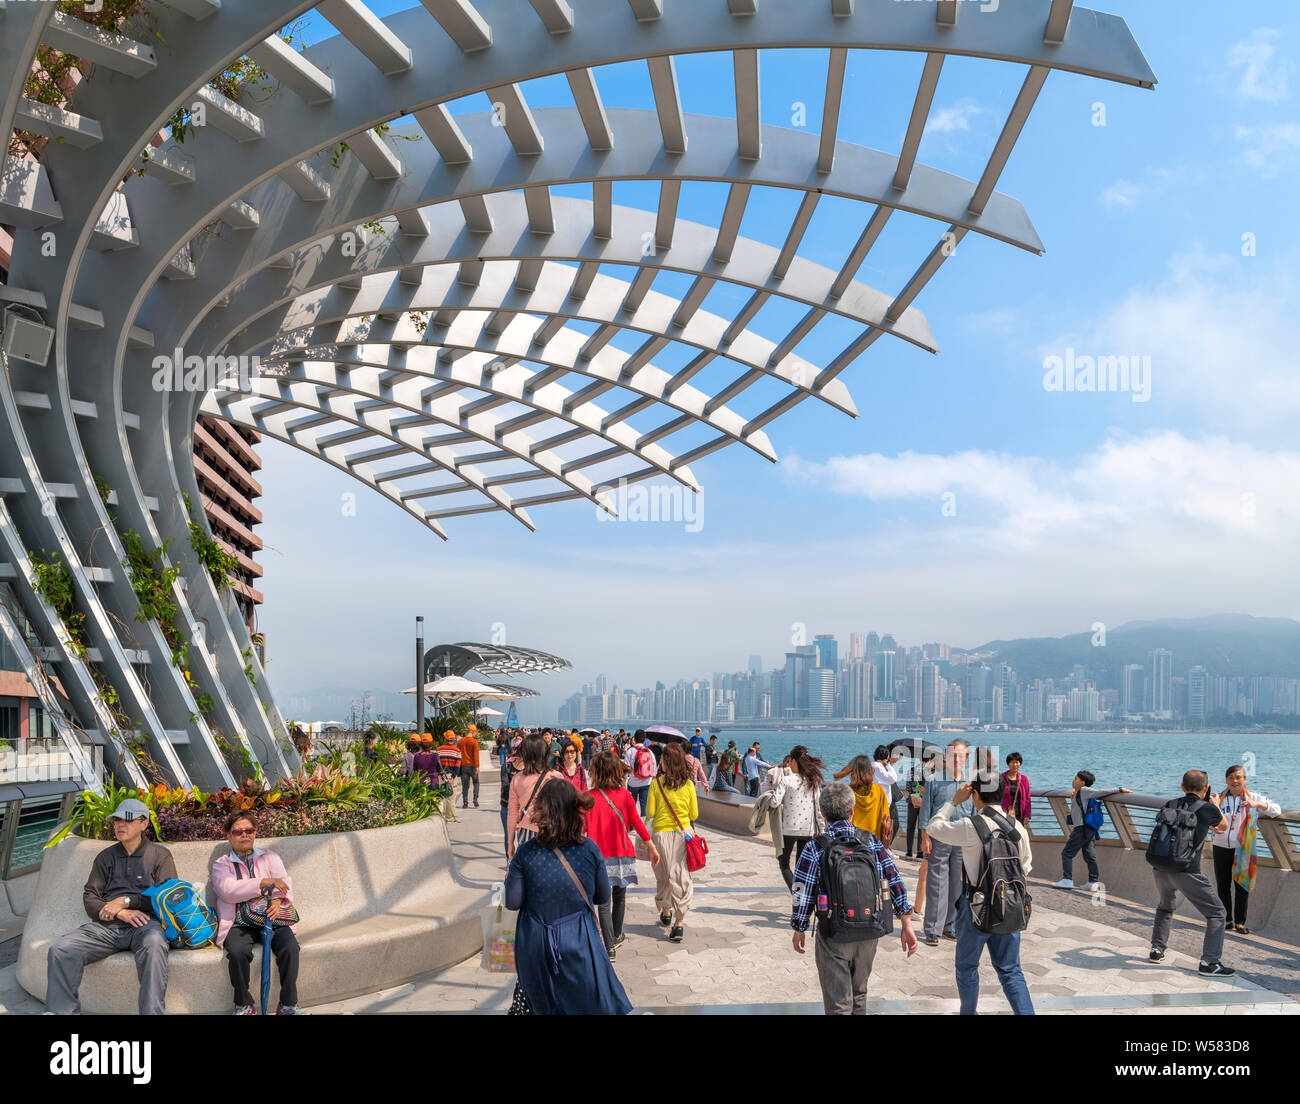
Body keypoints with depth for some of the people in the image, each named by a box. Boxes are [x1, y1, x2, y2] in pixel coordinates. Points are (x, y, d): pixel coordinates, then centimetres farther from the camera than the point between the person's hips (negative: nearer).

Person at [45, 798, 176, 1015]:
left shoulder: (160, 855, 12)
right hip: (106, 926, 4)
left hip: (144, 924, -4)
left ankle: (152, 1012, -40)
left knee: (153, 944, -39)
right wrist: (120, 913, -7)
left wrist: (126, 901, -5)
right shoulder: (105, 857, 22)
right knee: (60, 949, -22)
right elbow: (89, 898, 12)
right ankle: (61, 1011, -13)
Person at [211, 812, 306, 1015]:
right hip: (239, 921, -1)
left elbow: (284, 882, 6)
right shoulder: (221, 864, 13)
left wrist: (278, 900, -18)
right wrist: (265, 882, -16)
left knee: (290, 947, -27)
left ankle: (288, 1005, -15)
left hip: (270, 916, 2)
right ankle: (244, 1006, -13)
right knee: (238, 951, -33)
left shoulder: (270, 858, 21)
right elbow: (228, 890, -8)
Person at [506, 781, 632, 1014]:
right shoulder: (590, 850, -11)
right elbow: (603, 898, 0)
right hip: (579, 942, 0)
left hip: (536, 944, 0)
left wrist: (509, 879, 10)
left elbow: (512, 902, -10)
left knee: (545, 1006, 21)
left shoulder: (526, 852, -15)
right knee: (595, 1005, 14)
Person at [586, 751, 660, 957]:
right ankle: (617, 936, 38)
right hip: (622, 853, 3)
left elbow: (583, 826, -10)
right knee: (619, 896, 20)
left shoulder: (590, 797, -10)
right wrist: (652, 847, 8)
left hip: (600, 855, -3)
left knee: (604, 902, 1)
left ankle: (610, 947, -5)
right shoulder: (625, 795, -4)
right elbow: (636, 822, 0)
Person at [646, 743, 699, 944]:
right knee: (681, 877, 0)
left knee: (663, 875, 17)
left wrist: (649, 817, 18)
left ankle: (665, 911, 35)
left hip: (661, 833, 0)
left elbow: (650, 812, -5)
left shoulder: (657, 783, -8)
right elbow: (694, 815, 4)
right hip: (683, 833, 1)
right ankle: (679, 923, -7)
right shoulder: (688, 785, -3)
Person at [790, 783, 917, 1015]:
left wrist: (799, 929, 5)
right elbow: (894, 883, -3)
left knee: (839, 1004, 6)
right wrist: (906, 924, 3)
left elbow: (802, 894, -10)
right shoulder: (871, 841, -1)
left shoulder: (815, 849, -12)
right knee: (859, 995, 23)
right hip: (869, 934, 4)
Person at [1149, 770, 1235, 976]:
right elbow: (1224, 826, 22)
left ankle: (1157, 949, 30)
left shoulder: (1170, 805, 13)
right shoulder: (1207, 809, -1)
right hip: (1186, 872, -5)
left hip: (1160, 869, 6)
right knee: (1217, 913, 6)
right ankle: (1209, 962, -3)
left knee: (1166, 907, 31)